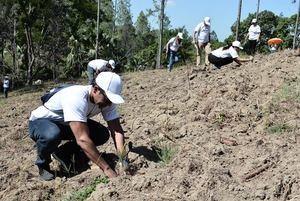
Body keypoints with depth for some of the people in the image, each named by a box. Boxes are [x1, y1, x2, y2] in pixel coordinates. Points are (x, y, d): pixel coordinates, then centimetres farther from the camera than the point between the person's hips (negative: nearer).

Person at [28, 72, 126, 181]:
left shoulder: (106, 100, -17)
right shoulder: (76, 98, -40)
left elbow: (117, 130, -18)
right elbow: (82, 139, -45)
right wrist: (106, 169, -43)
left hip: (65, 124, 6)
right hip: (40, 122, -6)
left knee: (102, 135, -12)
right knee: (52, 135, -40)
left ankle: (62, 152, 9)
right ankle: (43, 165, -6)